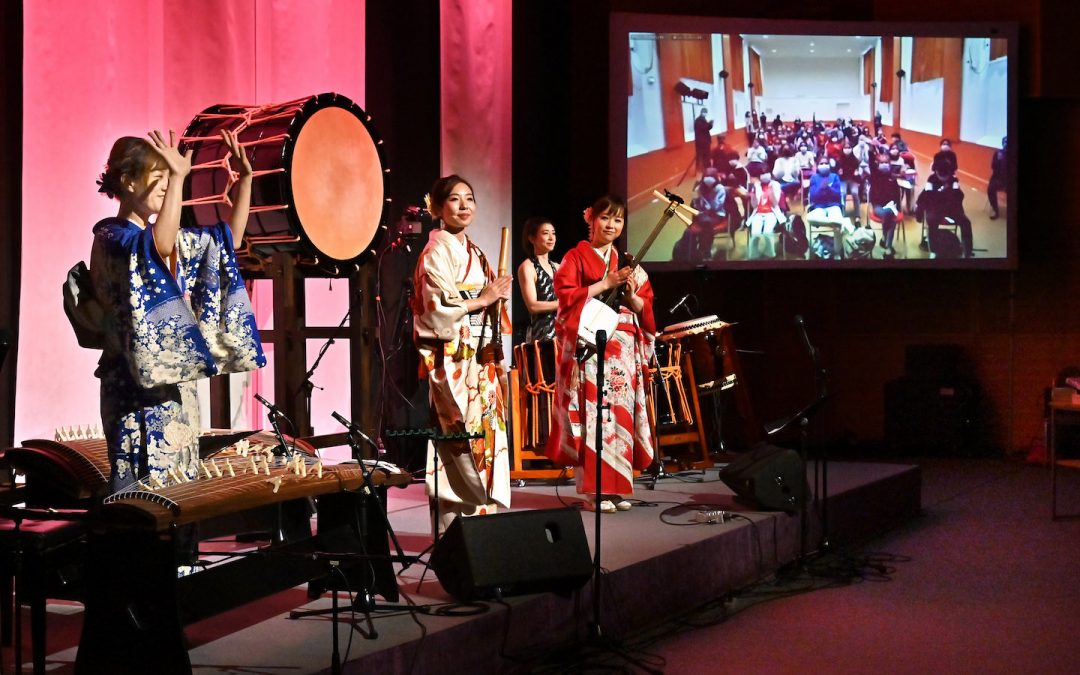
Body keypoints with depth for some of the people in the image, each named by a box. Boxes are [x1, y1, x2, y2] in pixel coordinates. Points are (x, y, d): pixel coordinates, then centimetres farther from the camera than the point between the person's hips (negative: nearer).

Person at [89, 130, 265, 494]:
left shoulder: (171, 238, 15)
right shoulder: (110, 238, -10)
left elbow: (230, 240, 20)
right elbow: (159, 246, -31)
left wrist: (245, 179, 11)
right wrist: (178, 177, -32)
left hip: (176, 382, 9)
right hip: (137, 389, -9)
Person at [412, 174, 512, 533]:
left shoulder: (474, 253, 19)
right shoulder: (436, 252, -7)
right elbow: (438, 308, -17)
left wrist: (498, 297, 8)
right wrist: (483, 299, -11)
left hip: (479, 359, 8)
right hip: (450, 359, -8)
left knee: (488, 436, 5)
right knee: (463, 443, -9)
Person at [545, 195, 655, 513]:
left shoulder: (627, 262, 17)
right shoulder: (576, 257, 3)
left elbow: (645, 306, 14)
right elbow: (566, 296, -9)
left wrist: (631, 295, -7)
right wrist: (605, 284, -12)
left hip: (625, 351, 5)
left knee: (622, 412, 2)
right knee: (593, 414, -10)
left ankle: (617, 487, 8)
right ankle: (595, 490, -9)